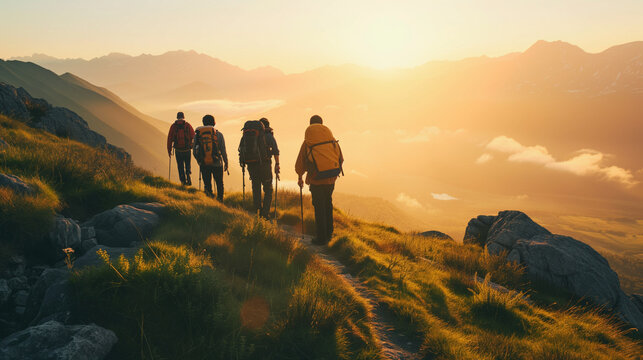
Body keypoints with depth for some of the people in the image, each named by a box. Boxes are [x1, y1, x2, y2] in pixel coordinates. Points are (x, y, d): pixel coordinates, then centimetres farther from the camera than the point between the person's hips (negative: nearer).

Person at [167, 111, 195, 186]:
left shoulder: (173, 126, 0)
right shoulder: (188, 125, -2)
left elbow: (169, 139, 0)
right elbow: (193, 137, -4)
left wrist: (169, 150, 6)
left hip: (178, 150, 1)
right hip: (187, 150, -1)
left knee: (180, 166, 13)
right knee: (188, 165, 14)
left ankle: (183, 181, 10)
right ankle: (188, 175, -11)